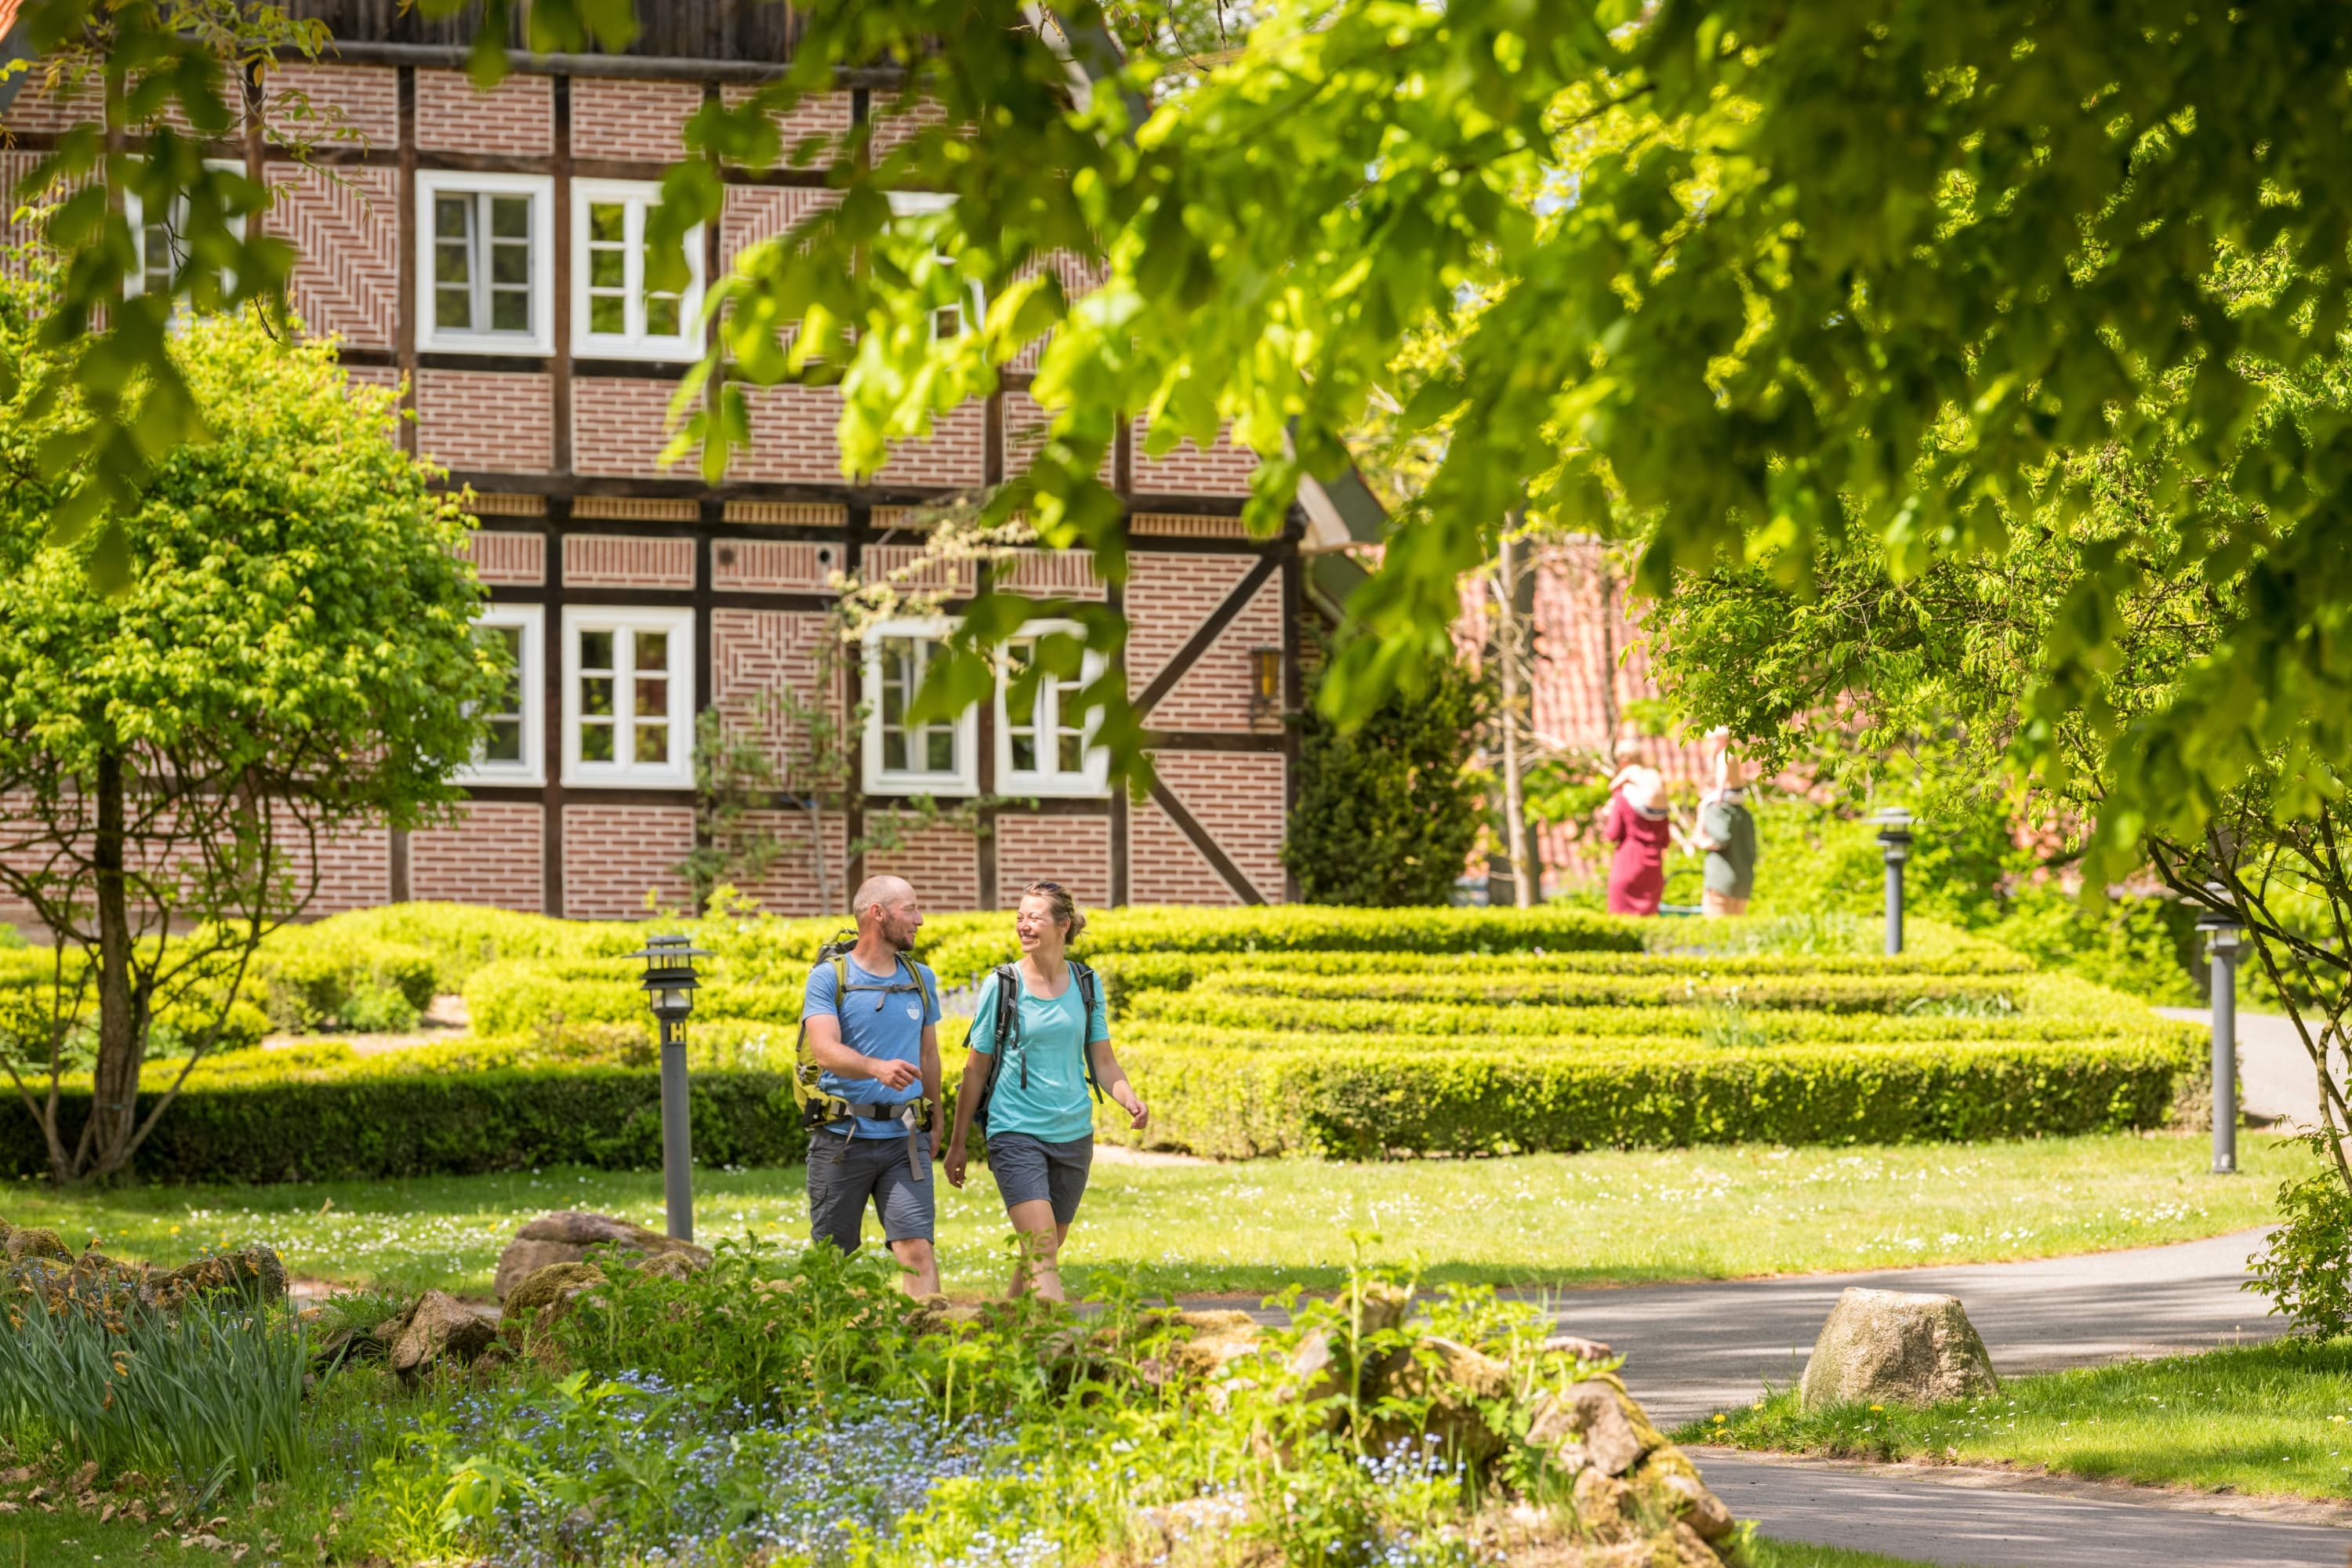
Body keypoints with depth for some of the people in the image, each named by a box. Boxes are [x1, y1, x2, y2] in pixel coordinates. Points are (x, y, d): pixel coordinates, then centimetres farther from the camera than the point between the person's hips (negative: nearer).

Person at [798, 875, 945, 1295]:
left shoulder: (921, 979, 12)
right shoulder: (829, 977, -3)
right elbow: (826, 1050, -18)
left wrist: (933, 1121, 22)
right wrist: (878, 1068, -36)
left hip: (904, 1137, 2)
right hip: (841, 1138, -2)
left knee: (917, 1250, -12)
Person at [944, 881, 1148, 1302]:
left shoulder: (1086, 984, 5)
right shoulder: (1002, 985, -3)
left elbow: (1103, 1062, 10)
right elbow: (976, 1069, 4)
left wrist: (1130, 1099, -11)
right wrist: (957, 1143, 6)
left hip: (1073, 1135, 4)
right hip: (1016, 1133, -4)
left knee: (1047, 1252, 12)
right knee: (1041, 1249, -17)